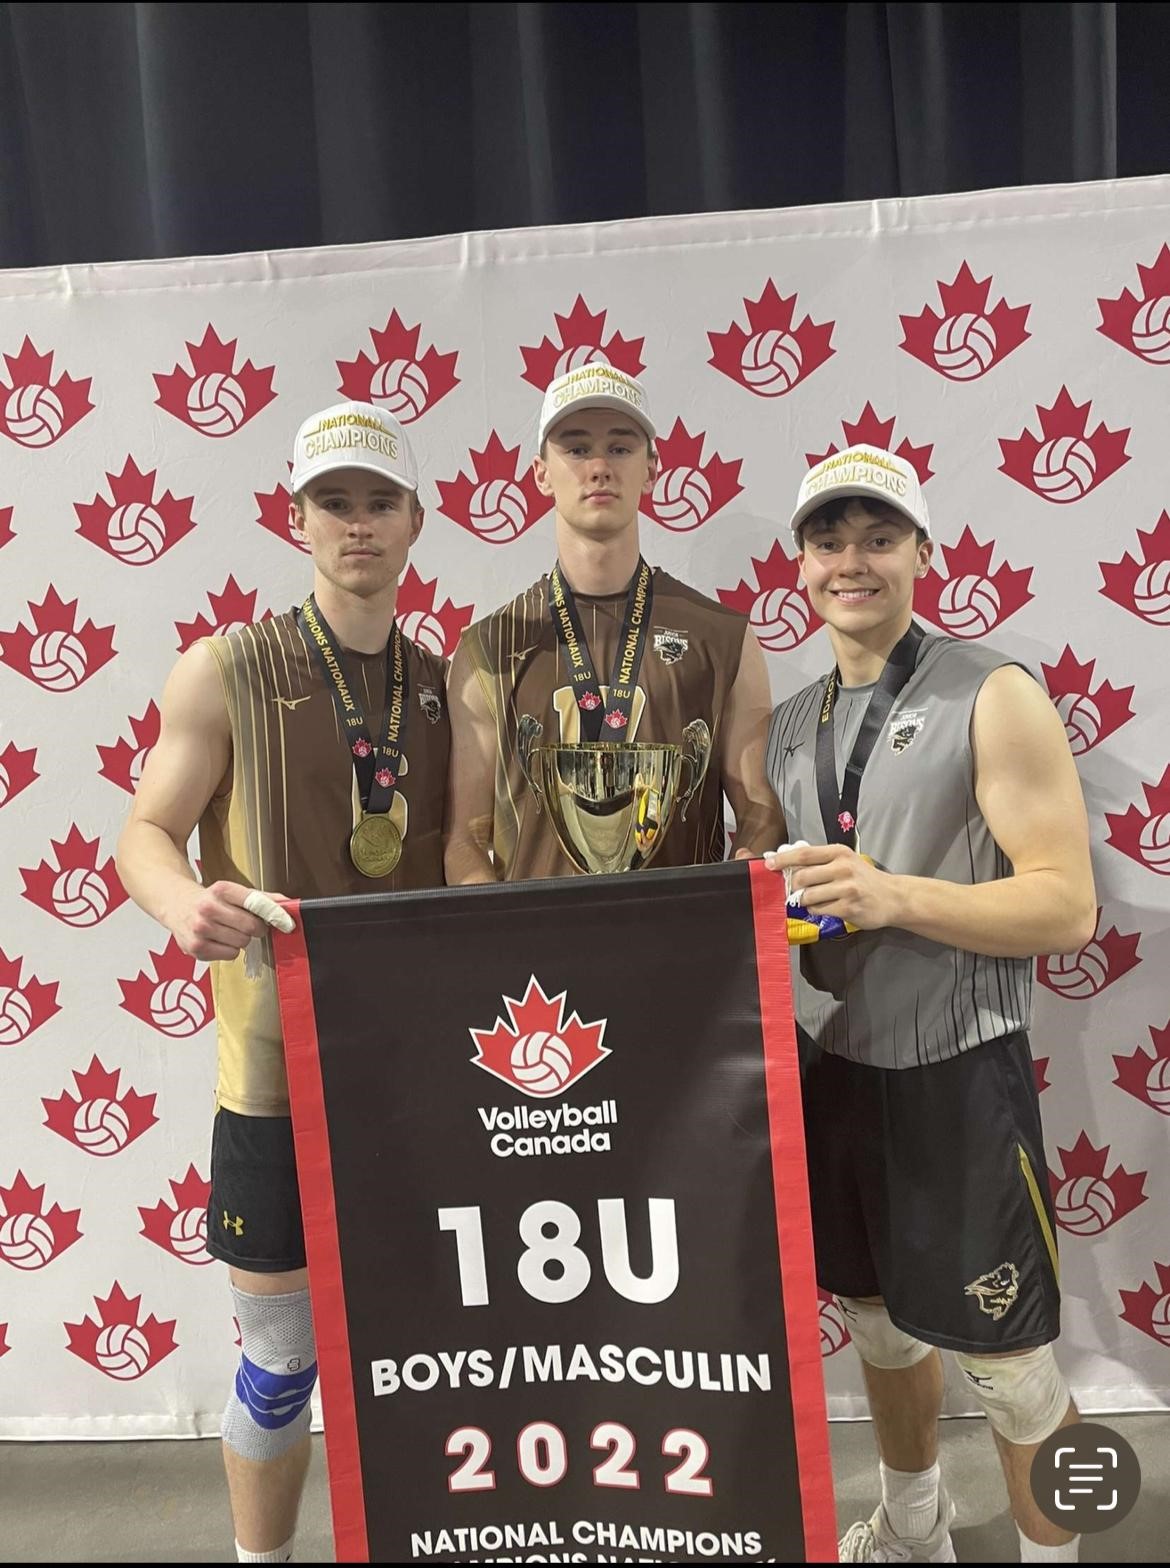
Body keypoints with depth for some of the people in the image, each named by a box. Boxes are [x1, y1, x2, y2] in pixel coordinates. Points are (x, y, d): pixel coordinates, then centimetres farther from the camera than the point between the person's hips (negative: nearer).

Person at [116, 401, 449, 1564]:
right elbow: (145, 834, -4)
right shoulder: (225, 673, -5)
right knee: (281, 1358, 11)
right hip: (283, 1074, -3)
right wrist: (186, 904, -25)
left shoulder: (444, 685, 6)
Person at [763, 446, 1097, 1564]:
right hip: (826, 1064, 6)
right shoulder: (788, 729, 7)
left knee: (1005, 1360, 7)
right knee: (879, 1322, 22)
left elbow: (1066, 908, -16)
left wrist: (893, 896, -28)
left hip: (955, 1073, -5)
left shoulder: (995, 698, -10)